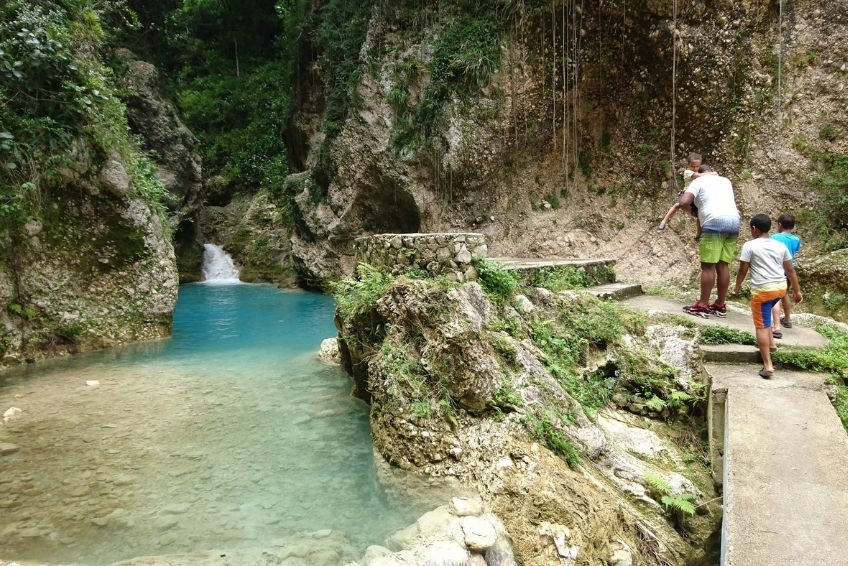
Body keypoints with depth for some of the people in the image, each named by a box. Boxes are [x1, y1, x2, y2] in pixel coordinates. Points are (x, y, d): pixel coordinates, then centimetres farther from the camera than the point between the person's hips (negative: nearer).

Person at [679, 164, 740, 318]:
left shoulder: (698, 181, 7)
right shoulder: (725, 180, 26)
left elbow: (683, 202, -7)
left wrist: (693, 211, 12)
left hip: (715, 222, -6)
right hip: (734, 221, 7)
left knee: (708, 265, -5)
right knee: (723, 265, 10)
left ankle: (702, 306, -4)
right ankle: (720, 305, 14)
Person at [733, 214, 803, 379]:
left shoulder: (750, 245, -5)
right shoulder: (781, 246, 10)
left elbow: (743, 270, -3)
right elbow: (790, 270, 12)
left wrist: (737, 286, 13)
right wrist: (797, 291, 19)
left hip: (762, 289, -6)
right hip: (781, 287, 6)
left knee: (761, 326, -3)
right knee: (765, 314, 33)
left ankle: (768, 366, -7)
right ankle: (770, 342, 37)